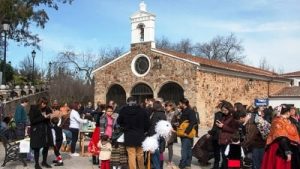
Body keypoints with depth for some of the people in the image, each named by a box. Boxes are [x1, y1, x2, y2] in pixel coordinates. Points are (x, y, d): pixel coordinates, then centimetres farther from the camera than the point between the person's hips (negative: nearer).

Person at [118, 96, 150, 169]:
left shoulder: (123, 111, -5)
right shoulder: (142, 111, -5)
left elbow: (119, 122, 8)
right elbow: (147, 124, -1)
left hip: (129, 136, -2)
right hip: (140, 136, 2)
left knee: (131, 155, 0)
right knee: (140, 155, 15)